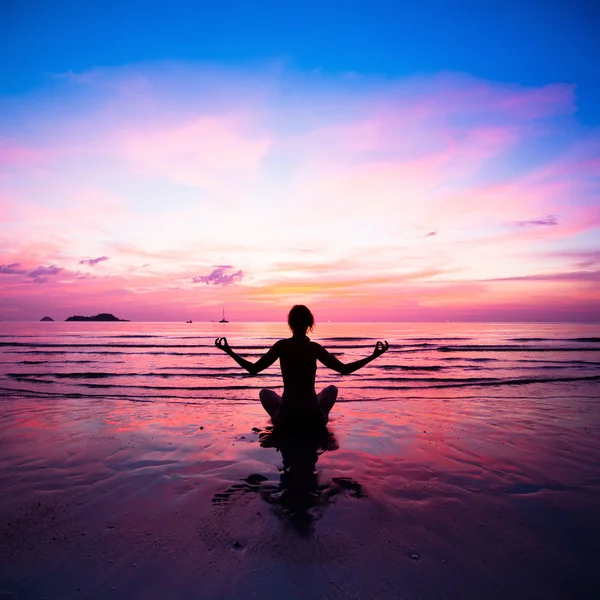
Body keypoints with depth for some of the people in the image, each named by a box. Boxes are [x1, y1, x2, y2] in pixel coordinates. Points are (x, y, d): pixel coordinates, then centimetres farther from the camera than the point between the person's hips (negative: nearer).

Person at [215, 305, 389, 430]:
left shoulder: (281, 346, -8)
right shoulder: (314, 348, -9)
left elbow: (253, 369, -4)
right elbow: (344, 369, -5)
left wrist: (229, 351, 7)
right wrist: (374, 355, 3)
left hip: (286, 419, 1)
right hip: (314, 418, 0)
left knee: (265, 393, 30)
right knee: (331, 388, 29)